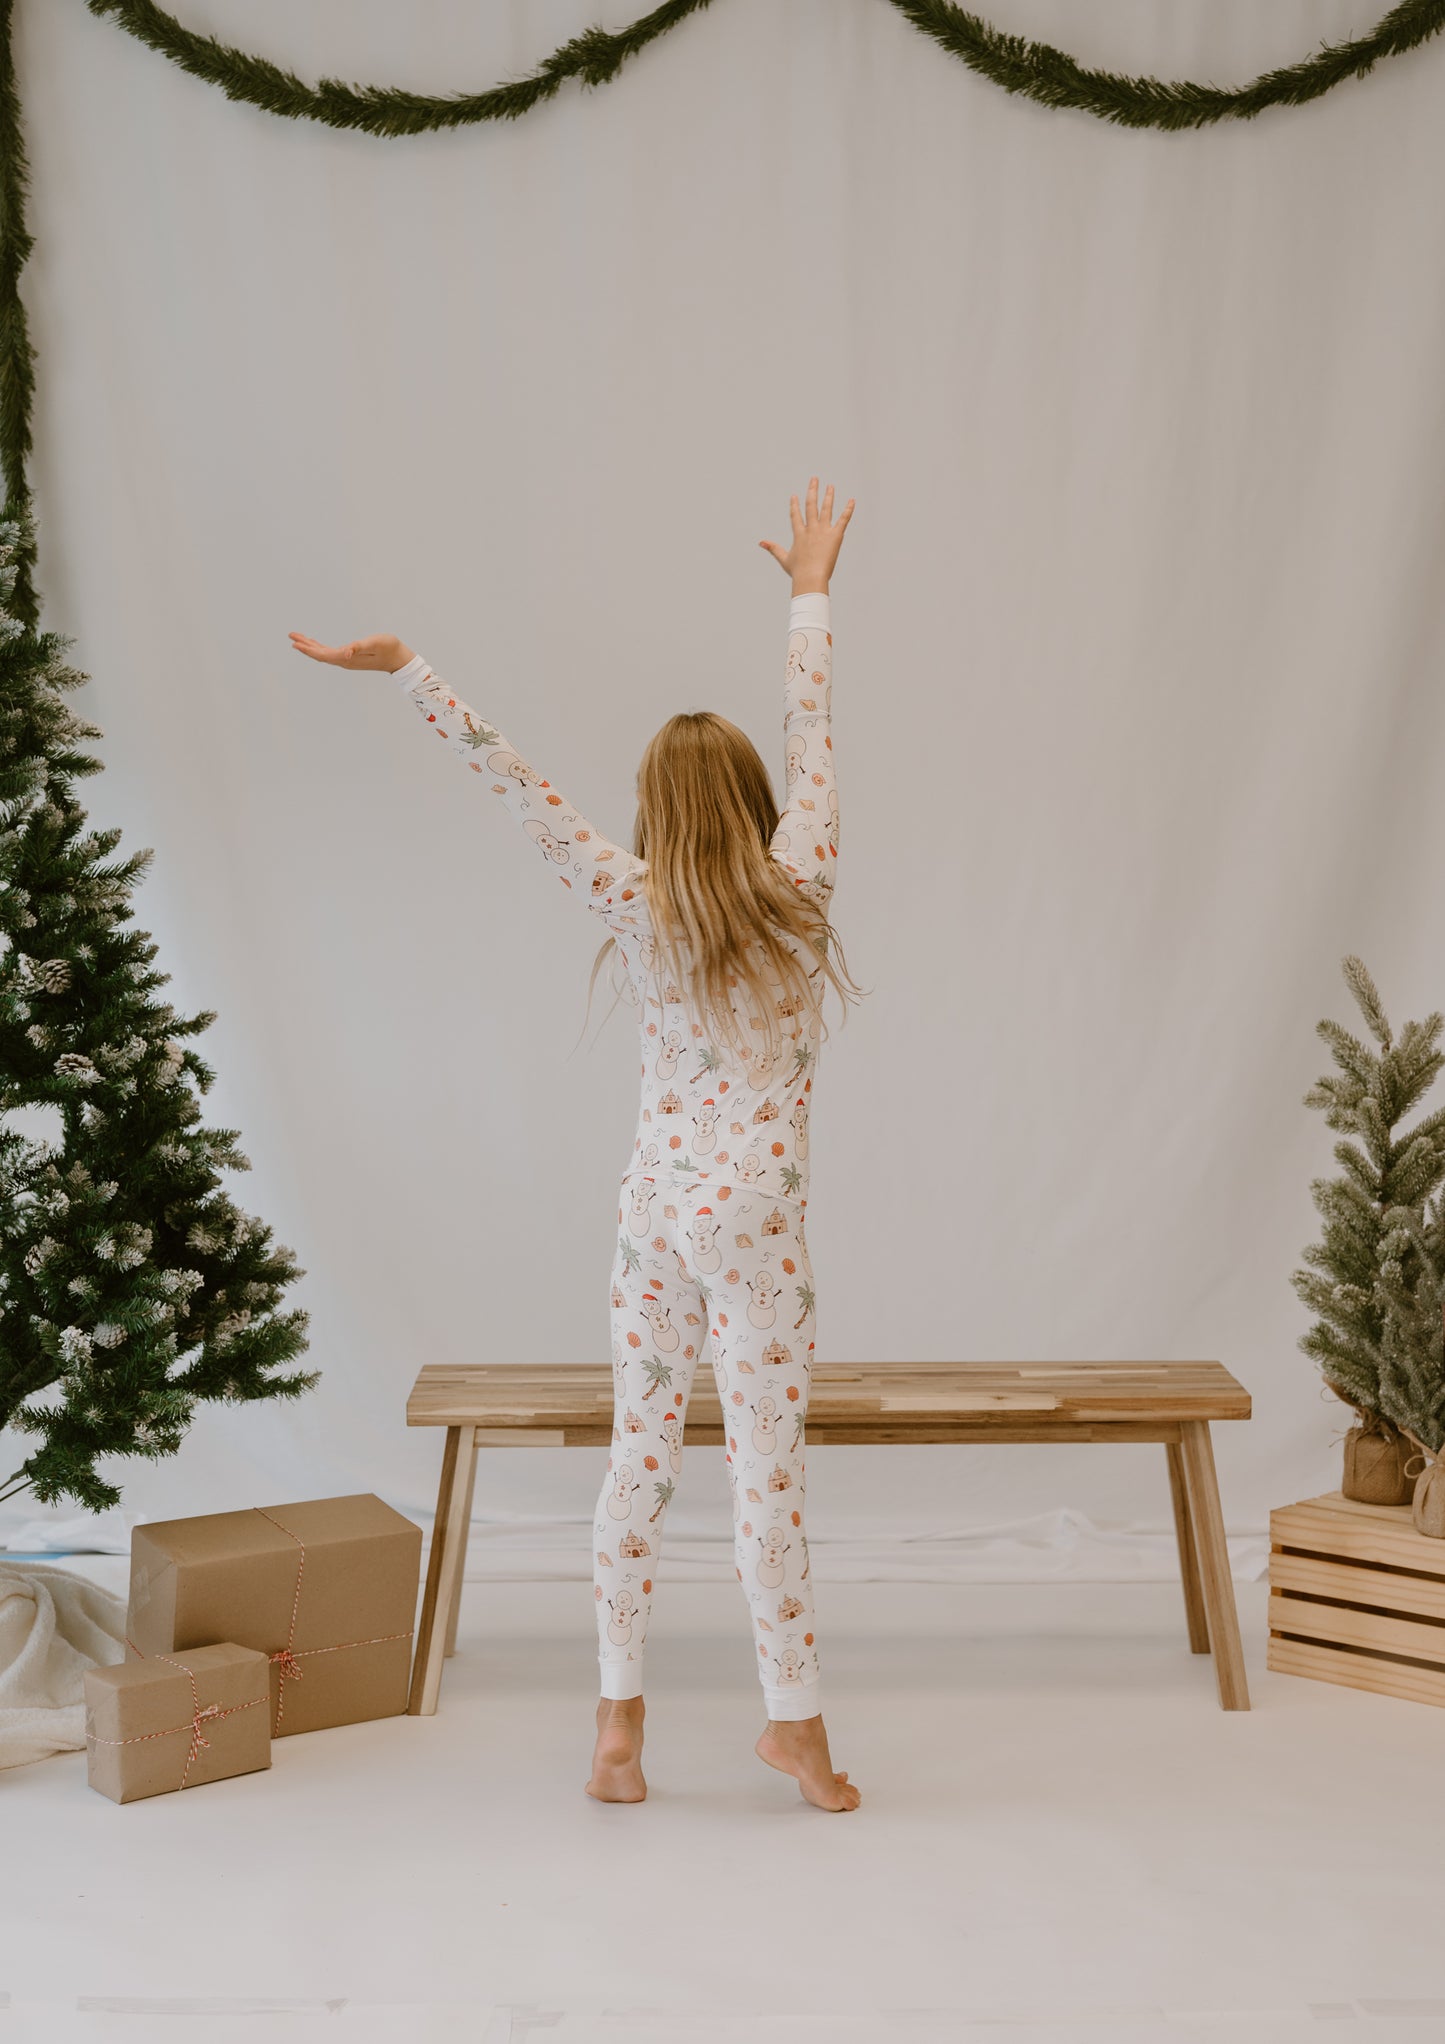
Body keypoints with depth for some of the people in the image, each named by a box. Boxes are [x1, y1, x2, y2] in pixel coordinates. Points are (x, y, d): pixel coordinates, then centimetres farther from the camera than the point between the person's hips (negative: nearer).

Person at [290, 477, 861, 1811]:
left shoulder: (635, 910, -2)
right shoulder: (798, 890, -5)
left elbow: (519, 788, -2)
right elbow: (812, 737, 5)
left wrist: (410, 672, 2)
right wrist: (813, 590, 18)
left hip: (656, 1210, 3)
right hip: (756, 1218, -3)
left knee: (642, 1452, 9)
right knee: (768, 1465, 2)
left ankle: (619, 1717, 14)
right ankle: (795, 1720, 11)